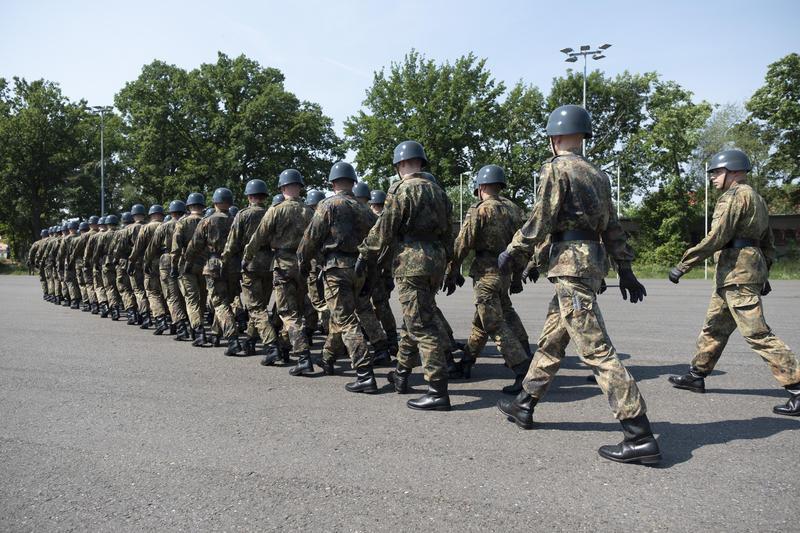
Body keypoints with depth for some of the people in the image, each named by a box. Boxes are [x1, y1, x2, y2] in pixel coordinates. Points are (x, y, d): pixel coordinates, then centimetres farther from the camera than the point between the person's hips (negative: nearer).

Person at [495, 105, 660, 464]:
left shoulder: (556, 168, -7)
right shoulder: (597, 174, 17)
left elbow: (540, 221, -12)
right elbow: (612, 227, 17)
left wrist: (511, 252, -1)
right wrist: (624, 269, 19)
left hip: (570, 262, -9)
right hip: (591, 261, 9)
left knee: (595, 349, -10)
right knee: (551, 339, 17)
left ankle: (640, 438, -8)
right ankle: (524, 405, 30)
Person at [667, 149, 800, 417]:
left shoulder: (736, 195, -9)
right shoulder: (756, 198, 22)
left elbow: (716, 238, -19)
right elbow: (768, 243, 24)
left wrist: (683, 265, -17)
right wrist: (763, 274, 28)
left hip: (737, 271, -11)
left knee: (757, 333, -11)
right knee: (715, 325, 16)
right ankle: (697, 375, 25)